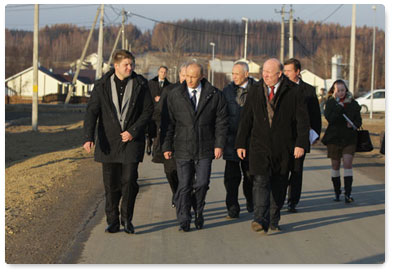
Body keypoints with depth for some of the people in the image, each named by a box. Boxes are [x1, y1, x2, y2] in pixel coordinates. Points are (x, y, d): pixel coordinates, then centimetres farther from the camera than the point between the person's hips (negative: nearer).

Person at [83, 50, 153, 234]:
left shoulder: (140, 84, 0)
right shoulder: (102, 85, -1)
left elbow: (148, 110, 1)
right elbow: (92, 111, -6)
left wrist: (133, 131, -11)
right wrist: (88, 137, -19)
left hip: (131, 139, -1)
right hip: (109, 141, 1)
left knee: (130, 180, -7)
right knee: (111, 184, 5)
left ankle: (127, 219, 11)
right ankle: (113, 222, 16)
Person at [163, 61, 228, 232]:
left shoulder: (214, 95, 1)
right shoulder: (175, 96, 3)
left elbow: (221, 121, 3)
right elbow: (169, 122, 4)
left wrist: (219, 144, -3)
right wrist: (167, 146, 1)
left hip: (204, 149, 0)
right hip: (182, 149, 0)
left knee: (202, 183, -2)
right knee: (184, 185, -1)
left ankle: (198, 211, 24)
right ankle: (184, 220, 7)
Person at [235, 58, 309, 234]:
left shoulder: (293, 92, -1)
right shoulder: (255, 91, 7)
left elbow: (302, 120, -2)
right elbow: (245, 119, 11)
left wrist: (301, 144, -10)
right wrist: (240, 143, 8)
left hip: (283, 148, 0)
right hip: (260, 145, 1)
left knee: (278, 186, 8)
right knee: (260, 181, -15)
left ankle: (273, 222, 19)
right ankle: (260, 220, -24)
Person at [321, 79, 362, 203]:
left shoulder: (353, 103, 3)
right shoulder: (330, 103, 0)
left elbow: (359, 121, 5)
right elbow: (329, 118, -16)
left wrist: (353, 125, -16)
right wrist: (339, 106, -22)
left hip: (349, 138, 0)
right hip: (334, 138, 1)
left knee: (347, 164, -12)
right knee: (335, 166, 8)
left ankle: (347, 193, -13)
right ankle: (337, 192, 21)